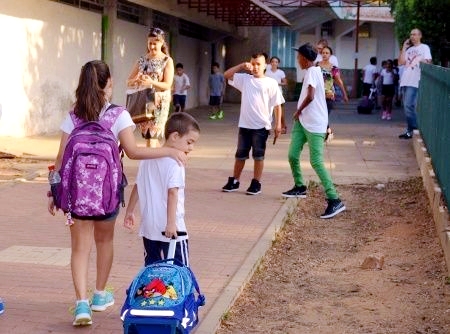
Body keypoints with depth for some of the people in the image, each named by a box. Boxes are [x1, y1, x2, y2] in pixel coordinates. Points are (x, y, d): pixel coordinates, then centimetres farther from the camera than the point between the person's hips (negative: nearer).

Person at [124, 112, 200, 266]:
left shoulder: (147, 159, 10)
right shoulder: (174, 162, -14)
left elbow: (137, 187, 15)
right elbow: (172, 192, -23)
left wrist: (129, 211, 23)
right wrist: (171, 223, -26)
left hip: (148, 227, 7)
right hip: (171, 229, -7)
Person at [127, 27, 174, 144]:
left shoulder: (167, 61, -2)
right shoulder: (142, 60, 9)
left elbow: (167, 85, -11)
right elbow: (128, 82, 9)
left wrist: (151, 82, -27)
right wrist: (136, 80, -15)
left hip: (159, 102, -4)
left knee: (152, 135, -12)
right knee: (148, 135, 6)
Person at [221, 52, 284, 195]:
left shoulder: (271, 83, -3)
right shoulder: (245, 79, 8)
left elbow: (277, 105, -4)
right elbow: (227, 74, 7)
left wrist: (278, 124, -10)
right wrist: (242, 65, -2)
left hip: (261, 126, -4)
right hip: (244, 125, 4)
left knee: (258, 155, 4)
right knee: (240, 155, 11)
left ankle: (256, 184, 12)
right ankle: (234, 181, 21)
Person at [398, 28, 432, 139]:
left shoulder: (424, 47, 6)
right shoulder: (409, 49, 22)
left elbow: (428, 62, -1)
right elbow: (400, 62, 11)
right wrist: (404, 48, 9)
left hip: (415, 81, -7)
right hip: (405, 81, 7)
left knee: (409, 106, -16)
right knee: (407, 107, 7)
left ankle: (410, 131, -10)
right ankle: (410, 130, 11)